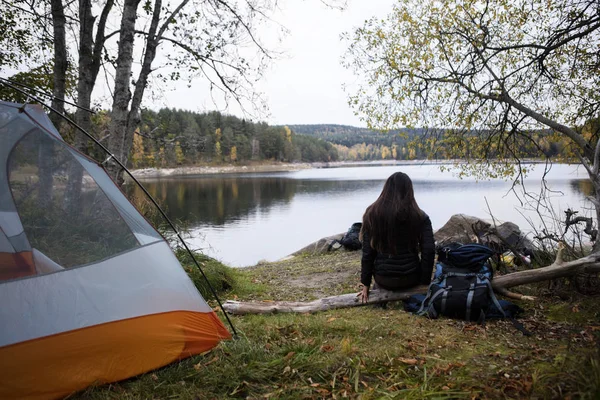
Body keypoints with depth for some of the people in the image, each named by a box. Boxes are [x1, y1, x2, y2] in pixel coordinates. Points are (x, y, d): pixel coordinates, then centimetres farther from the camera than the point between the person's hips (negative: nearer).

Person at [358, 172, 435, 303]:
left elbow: (368, 253, -5)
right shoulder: (420, 217, -6)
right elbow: (429, 251, -11)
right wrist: (425, 282, 0)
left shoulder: (372, 214, -7)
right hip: (411, 278, 0)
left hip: (383, 280, 0)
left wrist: (366, 284, 3)